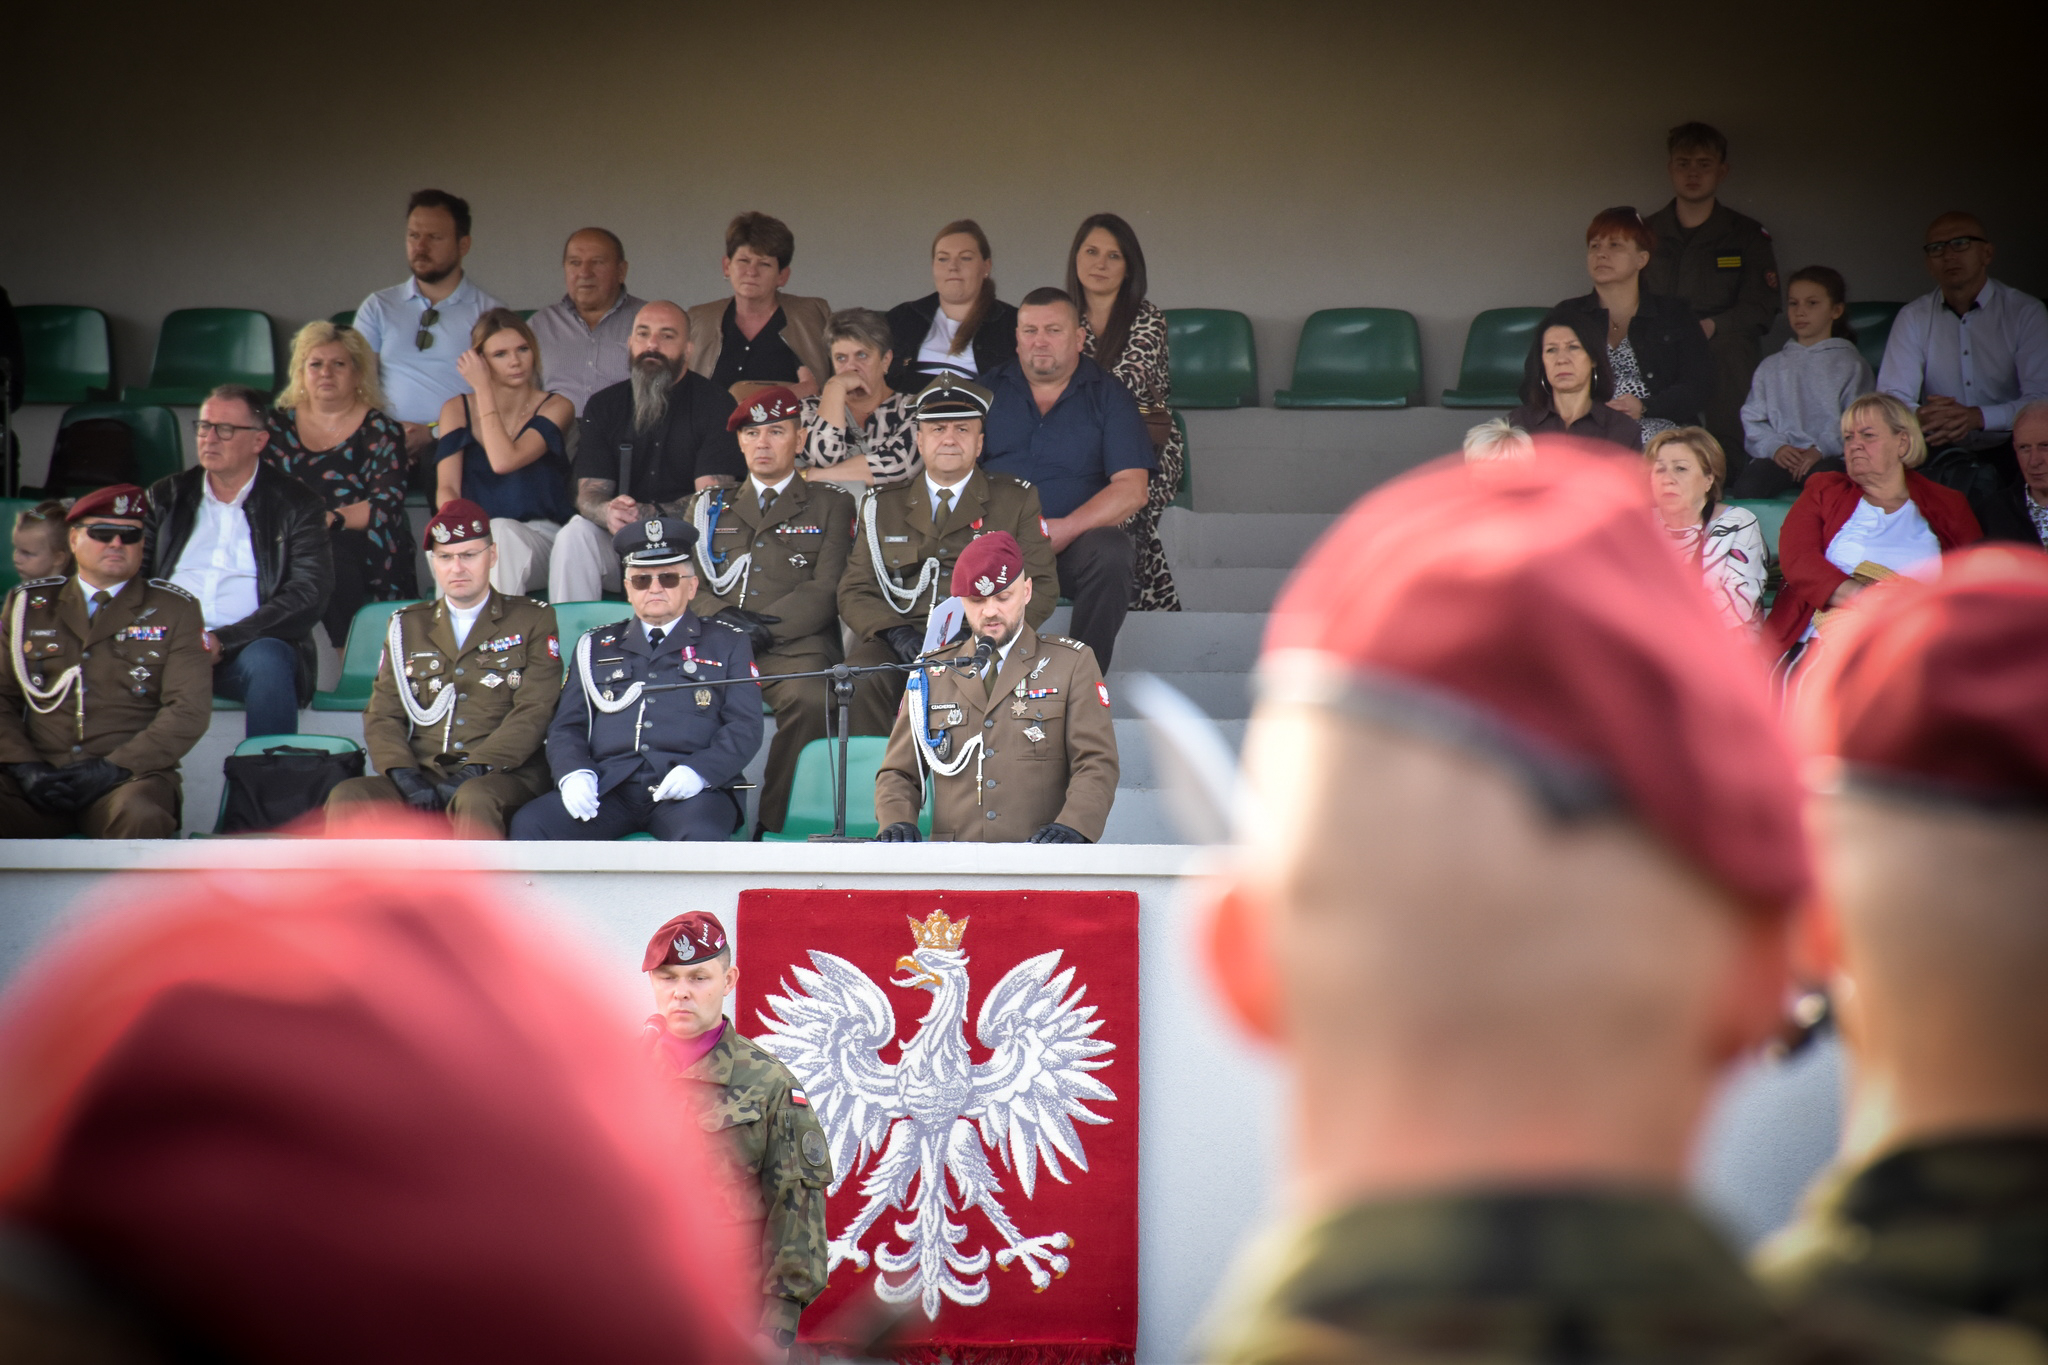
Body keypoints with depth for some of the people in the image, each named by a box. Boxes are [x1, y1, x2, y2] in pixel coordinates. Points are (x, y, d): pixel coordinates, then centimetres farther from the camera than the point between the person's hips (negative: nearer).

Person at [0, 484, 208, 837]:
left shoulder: (175, 610, 11)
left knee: (143, 819, -37)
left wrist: (112, 768, -10)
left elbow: (189, 711, 1)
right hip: (39, 780, 2)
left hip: (128, 776, -2)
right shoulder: (28, 604, 17)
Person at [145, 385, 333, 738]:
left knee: (266, 660, -36)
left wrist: (222, 642, -15)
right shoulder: (166, 496, 19)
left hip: (251, 645, -2)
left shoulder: (297, 505, 7)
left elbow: (309, 597, -4)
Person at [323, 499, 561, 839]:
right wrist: (405, 776, -8)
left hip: (503, 776, -3)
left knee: (475, 799, -39)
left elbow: (533, 713, -1)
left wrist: (474, 772, -16)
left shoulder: (533, 620, 10)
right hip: (422, 776, 3)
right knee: (347, 797, -26)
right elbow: (382, 715, 14)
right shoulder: (408, 626, 21)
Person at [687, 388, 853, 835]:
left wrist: (760, 627, -9)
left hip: (795, 647, -2)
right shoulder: (708, 508, 27)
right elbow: (688, 585, 16)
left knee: (809, 699, -37)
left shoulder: (830, 506, 18)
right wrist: (724, 618, -7)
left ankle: (773, 827, -27)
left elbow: (826, 592, 5)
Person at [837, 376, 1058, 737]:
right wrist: (895, 632, -9)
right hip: (899, 644, 2)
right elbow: (855, 592, 14)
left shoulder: (1017, 500, 15)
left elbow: (1041, 586, 9)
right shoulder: (881, 505, 19)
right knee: (861, 686, -32)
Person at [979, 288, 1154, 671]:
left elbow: (1132, 489, -1)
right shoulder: (988, 391, 16)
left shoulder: (1108, 396, 10)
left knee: (1112, 553, -35)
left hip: (1076, 542, -1)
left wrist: (1067, 528, -17)